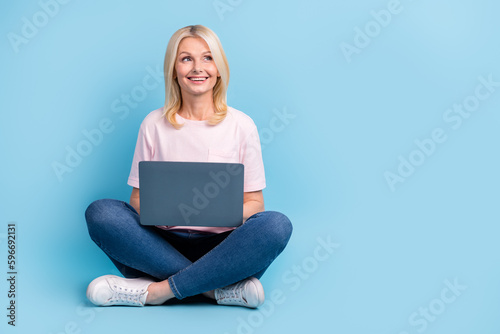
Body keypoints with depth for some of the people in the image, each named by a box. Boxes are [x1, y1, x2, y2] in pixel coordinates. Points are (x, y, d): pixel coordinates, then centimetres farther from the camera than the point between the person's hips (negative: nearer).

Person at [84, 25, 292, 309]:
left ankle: (156, 290, -25)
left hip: (222, 245, -1)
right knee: (100, 212, -24)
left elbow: (255, 203, 4)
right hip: (165, 241, 1)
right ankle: (221, 287, -25)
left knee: (277, 224, -30)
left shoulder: (241, 125, 4)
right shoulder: (154, 125, 7)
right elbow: (138, 198, 8)